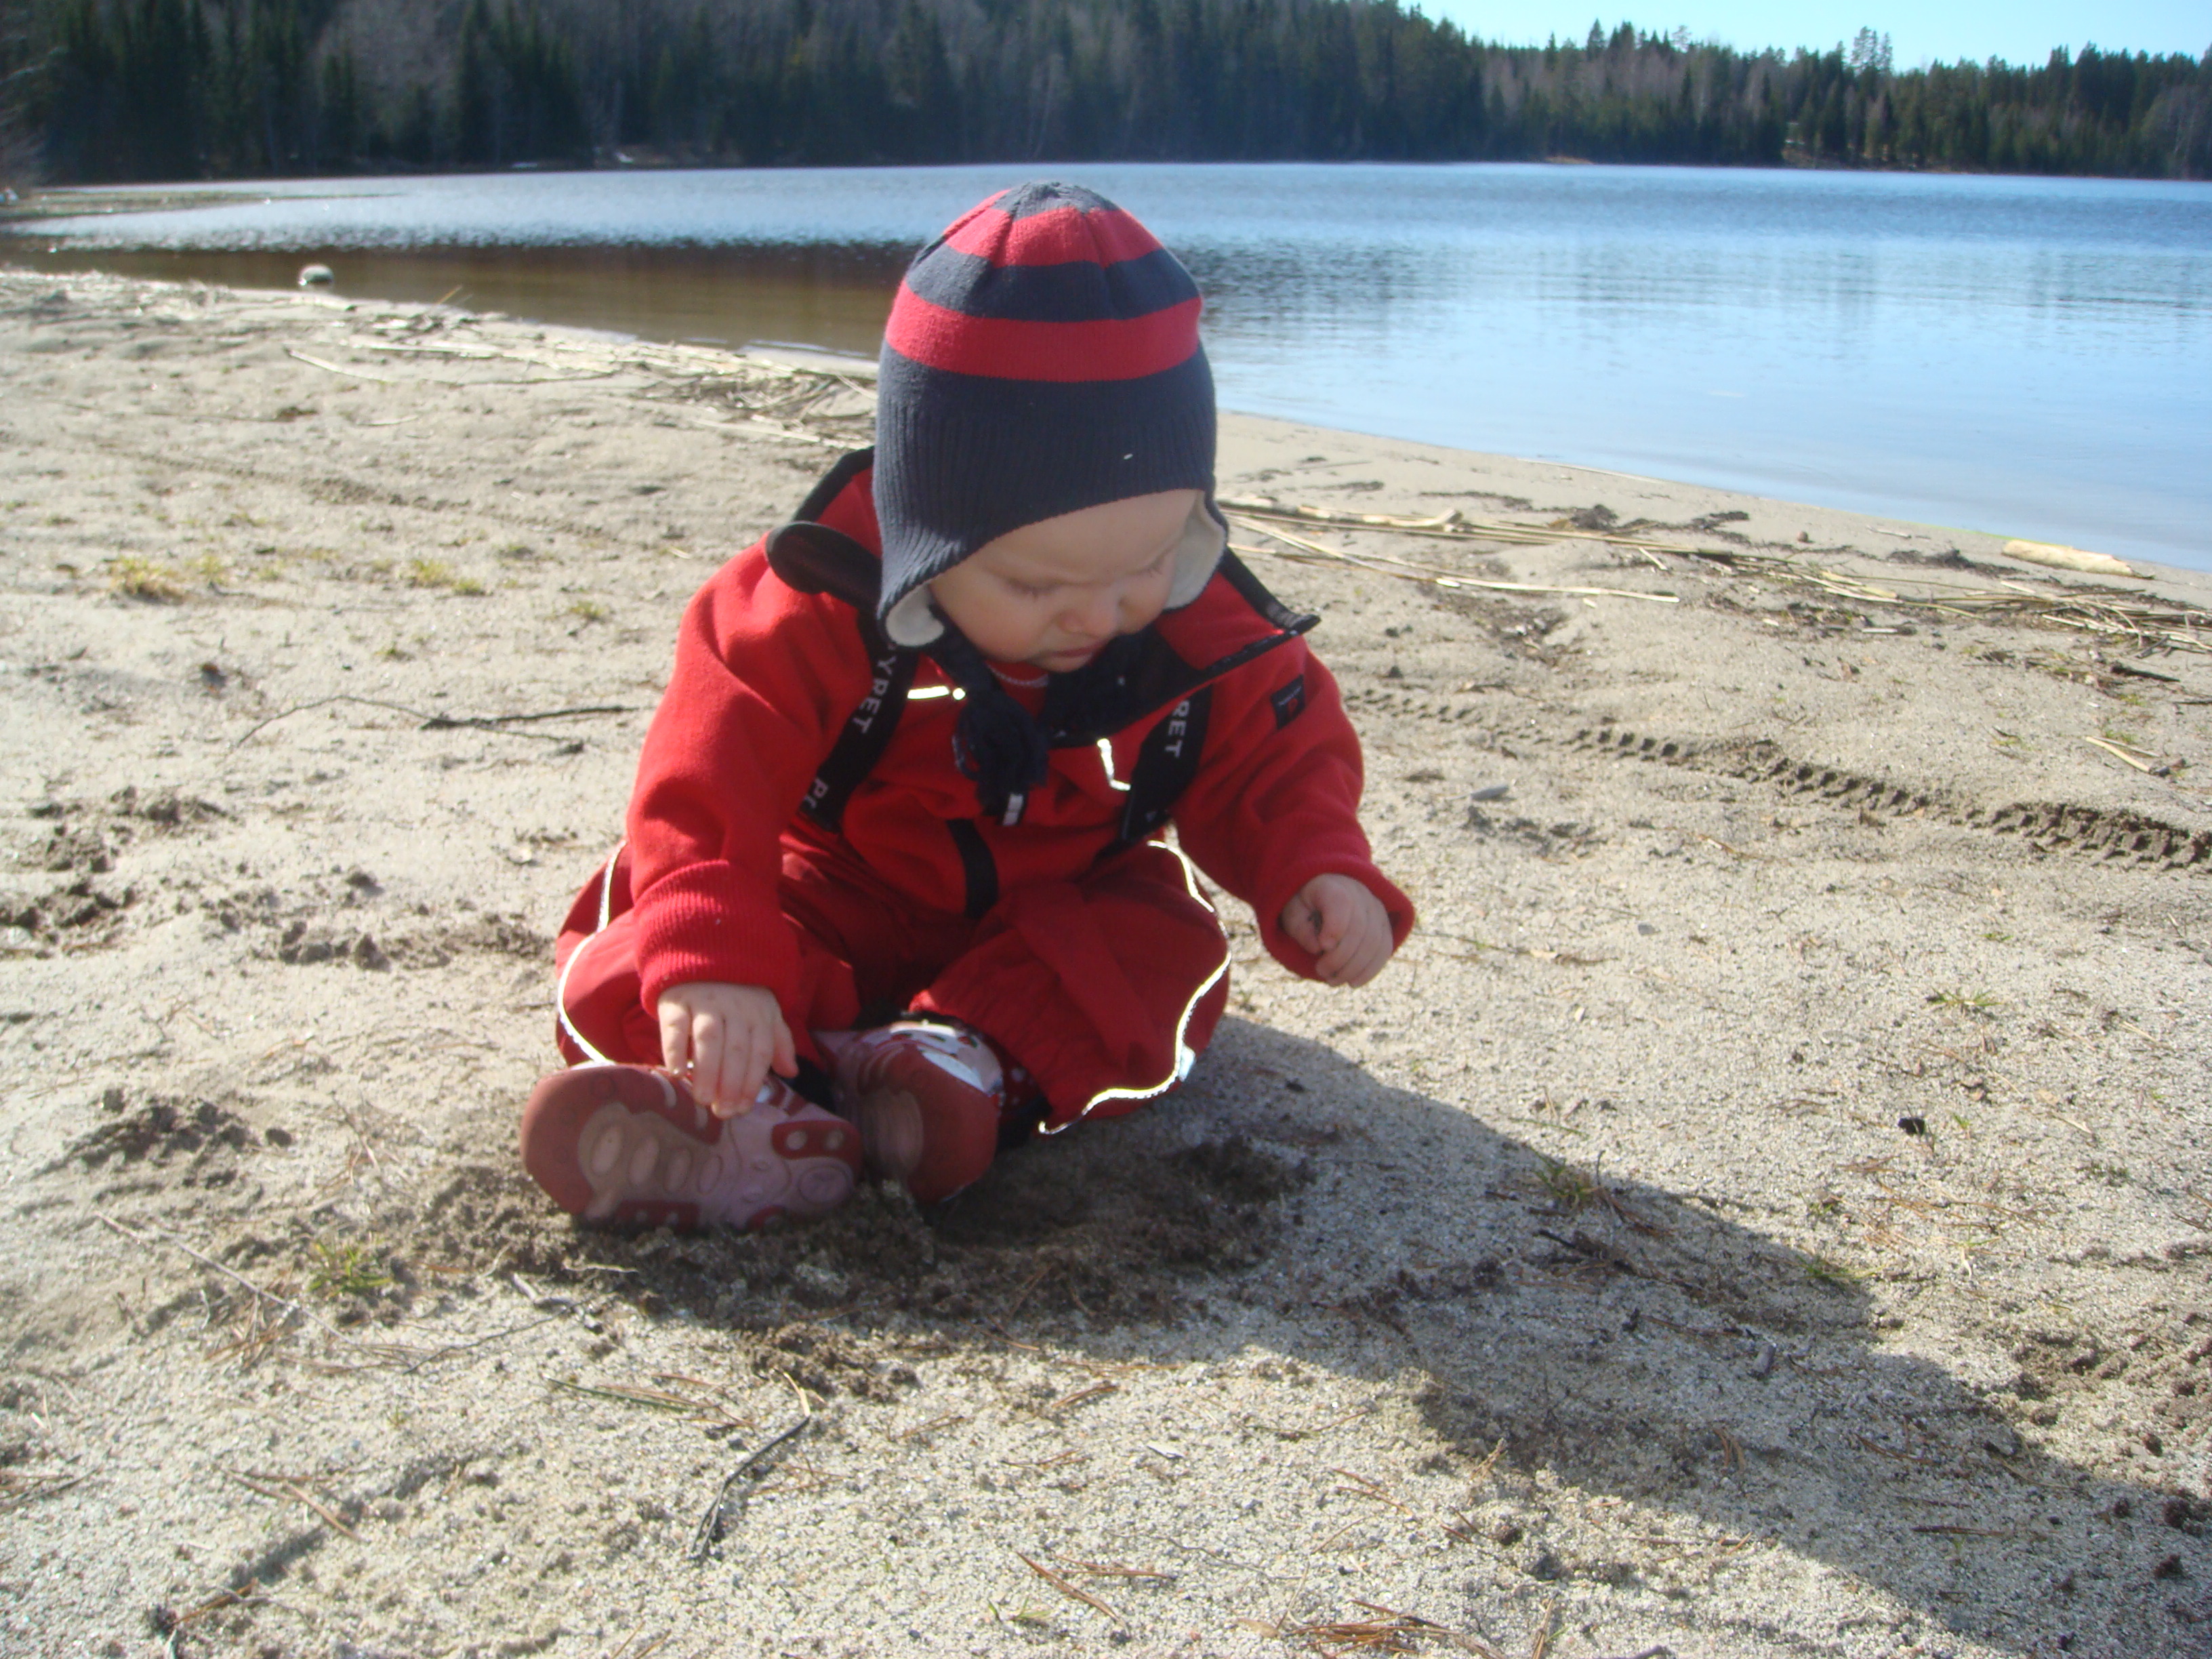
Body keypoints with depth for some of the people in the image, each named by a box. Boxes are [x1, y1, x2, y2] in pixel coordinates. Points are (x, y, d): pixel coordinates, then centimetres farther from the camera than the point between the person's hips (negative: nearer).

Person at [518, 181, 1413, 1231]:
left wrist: (1316, 870, -23)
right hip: (836, 899, -2)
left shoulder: (1200, 628, -17)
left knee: (1165, 947, -27)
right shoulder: (818, 616, -28)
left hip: (1057, 910, 3)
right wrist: (707, 961, -49)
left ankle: (975, 1059, -45)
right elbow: (708, 786, -34)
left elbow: (1279, 758, -3)